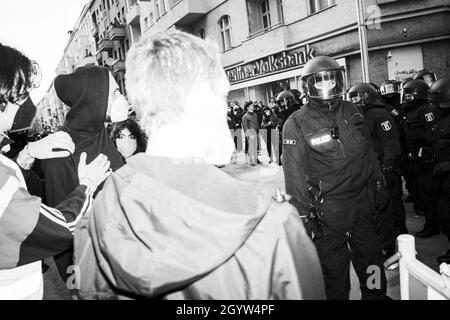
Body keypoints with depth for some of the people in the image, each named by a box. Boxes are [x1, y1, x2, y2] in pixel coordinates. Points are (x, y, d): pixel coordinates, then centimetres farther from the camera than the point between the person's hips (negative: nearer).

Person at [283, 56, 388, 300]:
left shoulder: (351, 111, 6)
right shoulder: (297, 124, -12)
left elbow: (369, 152, 16)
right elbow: (295, 173, -13)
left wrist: (378, 184, 17)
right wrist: (303, 214, -14)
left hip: (364, 197, 6)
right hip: (329, 206, -5)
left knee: (370, 255, 21)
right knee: (333, 265, 7)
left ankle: (375, 293, 43)